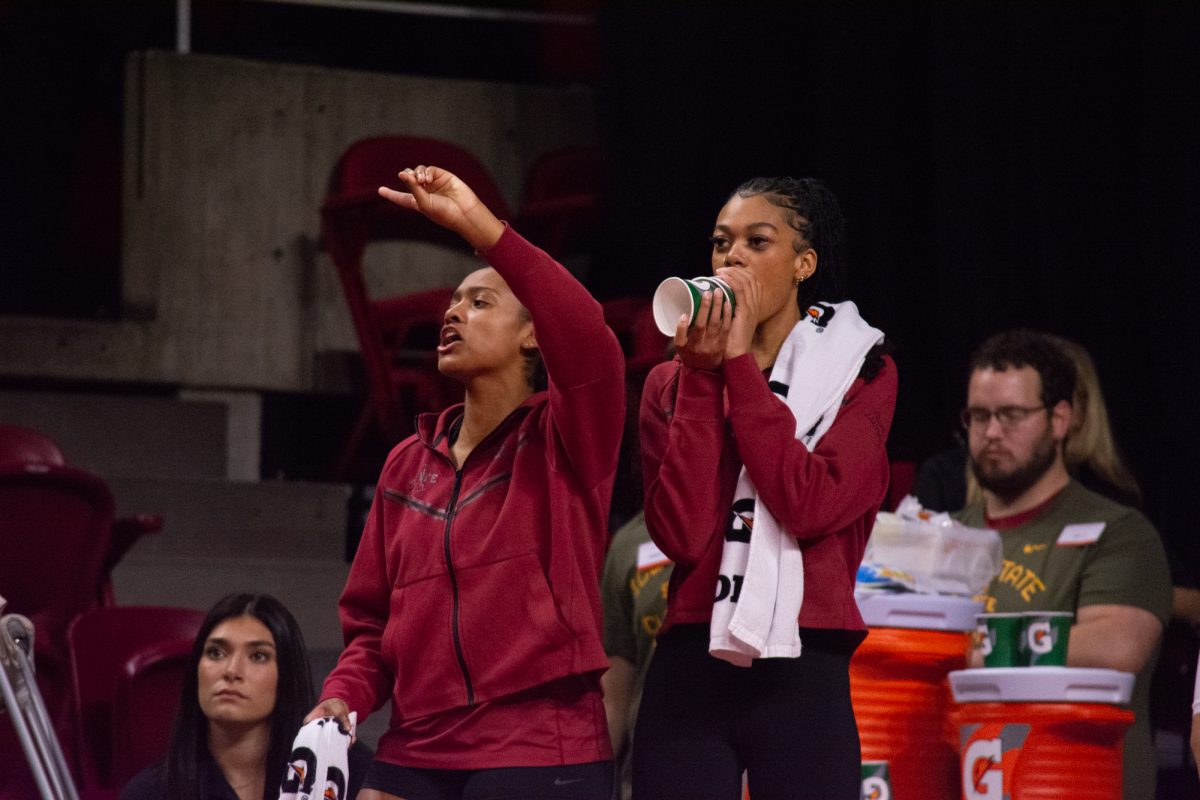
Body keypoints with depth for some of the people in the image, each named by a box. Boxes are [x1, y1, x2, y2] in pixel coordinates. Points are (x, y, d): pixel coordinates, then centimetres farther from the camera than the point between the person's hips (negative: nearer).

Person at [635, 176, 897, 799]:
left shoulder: (859, 374, 5)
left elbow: (811, 506, -11)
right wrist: (702, 376, -9)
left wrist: (741, 364, -8)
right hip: (689, 671, 2)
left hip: (802, 677, -2)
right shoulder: (672, 385, 10)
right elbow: (681, 533, -5)